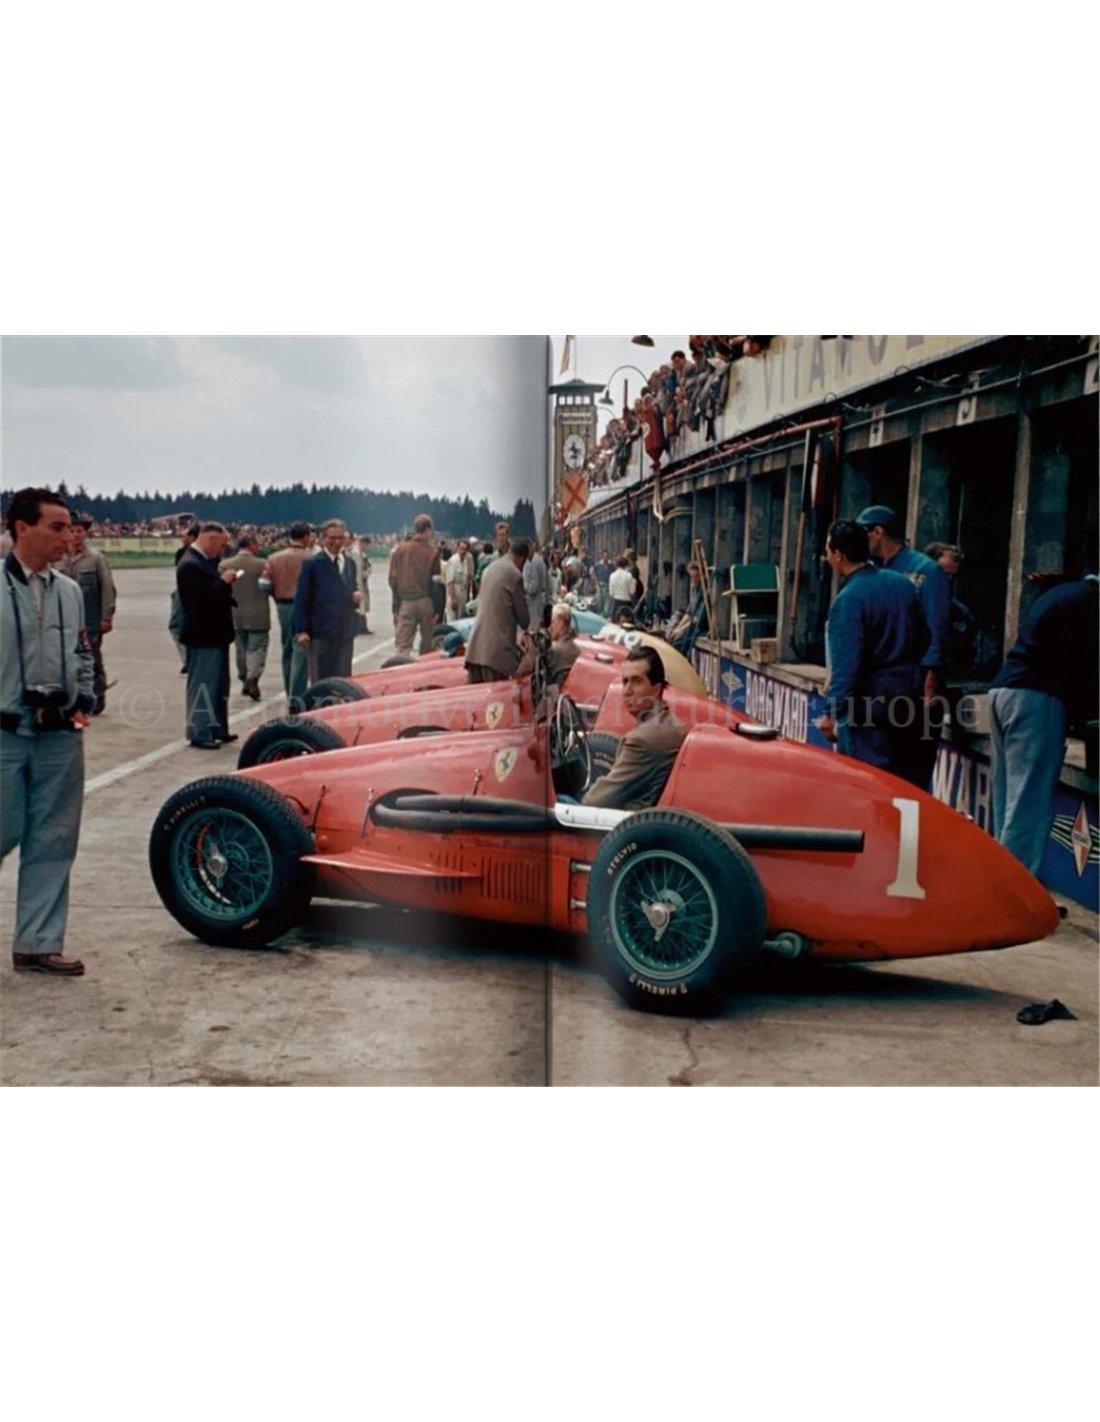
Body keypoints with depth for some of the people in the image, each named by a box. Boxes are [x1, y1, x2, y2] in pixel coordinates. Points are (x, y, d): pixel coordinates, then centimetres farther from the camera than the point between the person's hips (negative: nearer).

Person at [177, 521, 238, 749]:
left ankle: (218, 729, 27)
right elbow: (202, 598, -26)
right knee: (202, 685, -3)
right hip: (202, 636, -10)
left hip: (214, 634, 10)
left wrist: (224, 582, -1)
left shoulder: (204, 561, 12)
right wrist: (224, 581, -17)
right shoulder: (190, 565, -19)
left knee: (219, 685, 17)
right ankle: (200, 734, 3)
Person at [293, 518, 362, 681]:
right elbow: (301, 600, -6)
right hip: (321, 633, -5)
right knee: (321, 682, 0)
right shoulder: (312, 564, -4)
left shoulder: (350, 563, 13)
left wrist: (357, 597, -3)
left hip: (346, 633, 5)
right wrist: (301, 630, -12)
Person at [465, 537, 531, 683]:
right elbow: (522, 612, -1)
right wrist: (525, 630, 23)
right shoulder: (515, 575, -8)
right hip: (498, 645, -7)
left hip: (477, 641, 7)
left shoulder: (490, 568, 15)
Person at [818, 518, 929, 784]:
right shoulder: (903, 583, 6)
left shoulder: (848, 599, -16)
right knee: (908, 779, 14)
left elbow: (846, 664, -19)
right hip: (908, 698, 7)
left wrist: (833, 712, -15)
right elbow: (924, 639, 14)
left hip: (868, 703, -7)